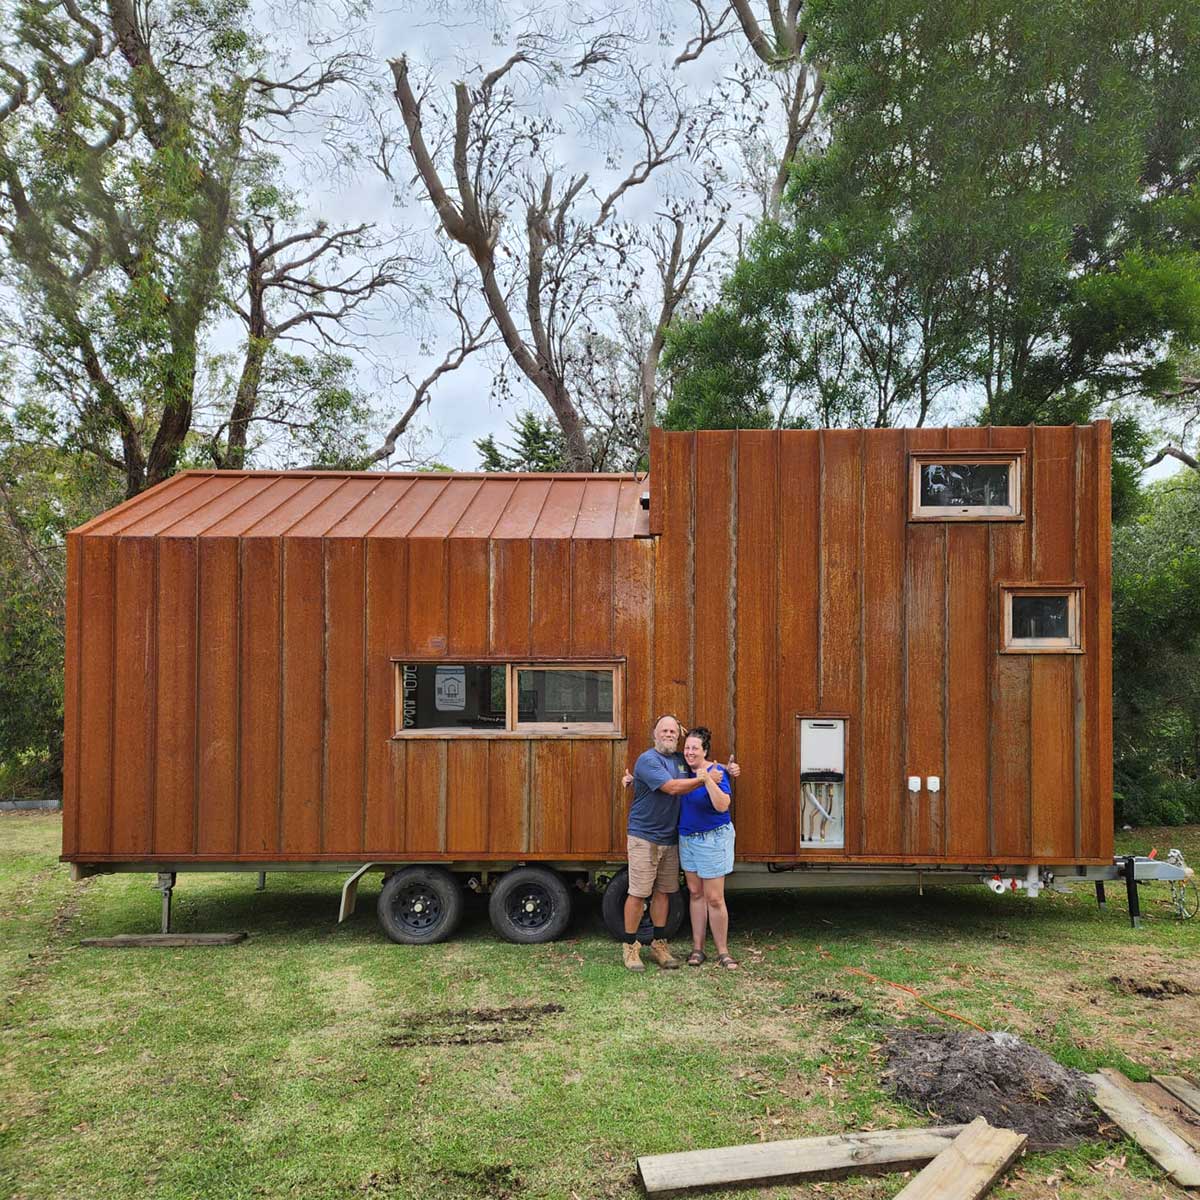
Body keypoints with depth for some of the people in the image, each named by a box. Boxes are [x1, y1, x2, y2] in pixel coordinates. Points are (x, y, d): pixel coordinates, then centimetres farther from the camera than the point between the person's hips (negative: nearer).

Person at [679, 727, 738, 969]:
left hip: (713, 839, -6)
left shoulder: (716, 772, -17)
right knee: (695, 893, 13)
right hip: (687, 838, 6)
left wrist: (707, 779, -37)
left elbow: (723, 805, -29)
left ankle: (722, 952, 11)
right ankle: (697, 948, 21)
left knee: (714, 898, -2)